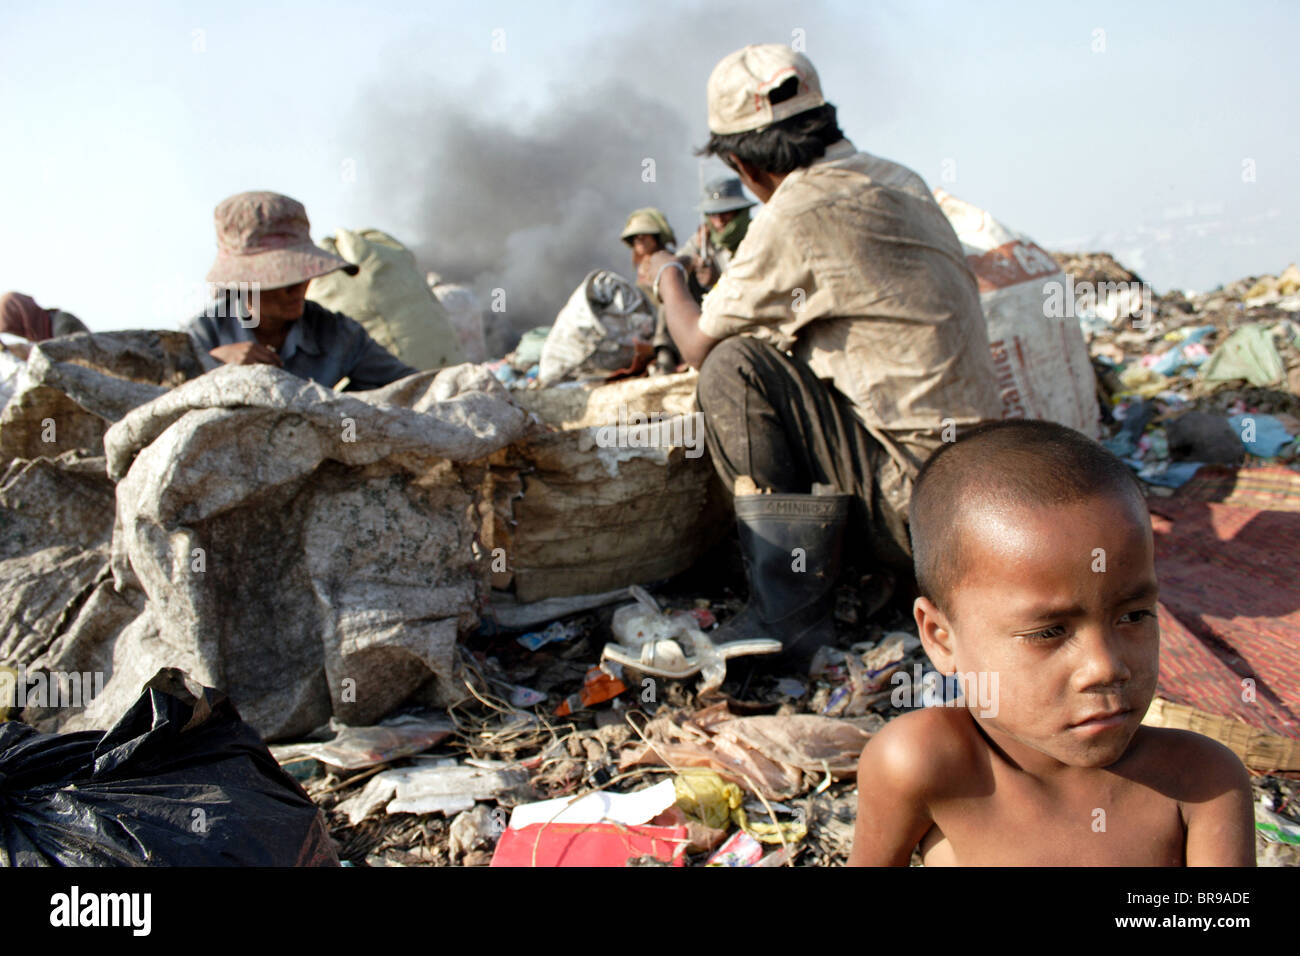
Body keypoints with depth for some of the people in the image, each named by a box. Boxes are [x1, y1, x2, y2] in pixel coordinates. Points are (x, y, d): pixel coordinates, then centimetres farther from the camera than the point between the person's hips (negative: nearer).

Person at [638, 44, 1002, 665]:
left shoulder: (792, 219, -15)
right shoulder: (899, 182, 10)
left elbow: (699, 346, -1)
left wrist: (668, 280, 20)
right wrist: (744, 285, 41)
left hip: (916, 495, -9)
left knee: (733, 370, -11)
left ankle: (789, 609, -8)